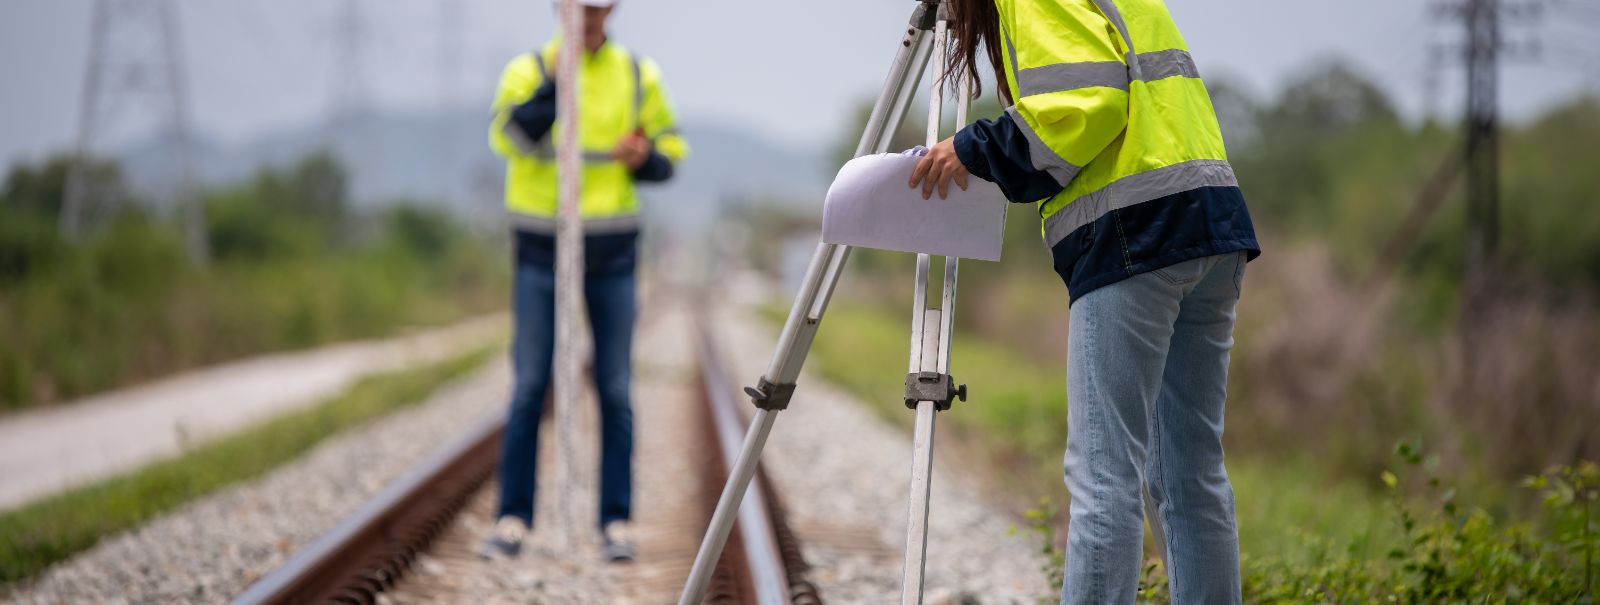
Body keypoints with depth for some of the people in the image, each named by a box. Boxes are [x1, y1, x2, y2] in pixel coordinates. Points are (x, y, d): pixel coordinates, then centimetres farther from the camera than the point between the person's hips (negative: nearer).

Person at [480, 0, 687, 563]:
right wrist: (555, 80, -31)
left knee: (614, 391, 2)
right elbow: (509, 136, -20)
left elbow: (670, 152, 11)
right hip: (541, 247, -1)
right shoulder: (528, 70, -2)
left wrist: (645, 158, -11)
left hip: (613, 249, 1)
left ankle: (615, 522, 8)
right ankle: (513, 520, 2)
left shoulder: (639, 76, 4)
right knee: (529, 387, -4)